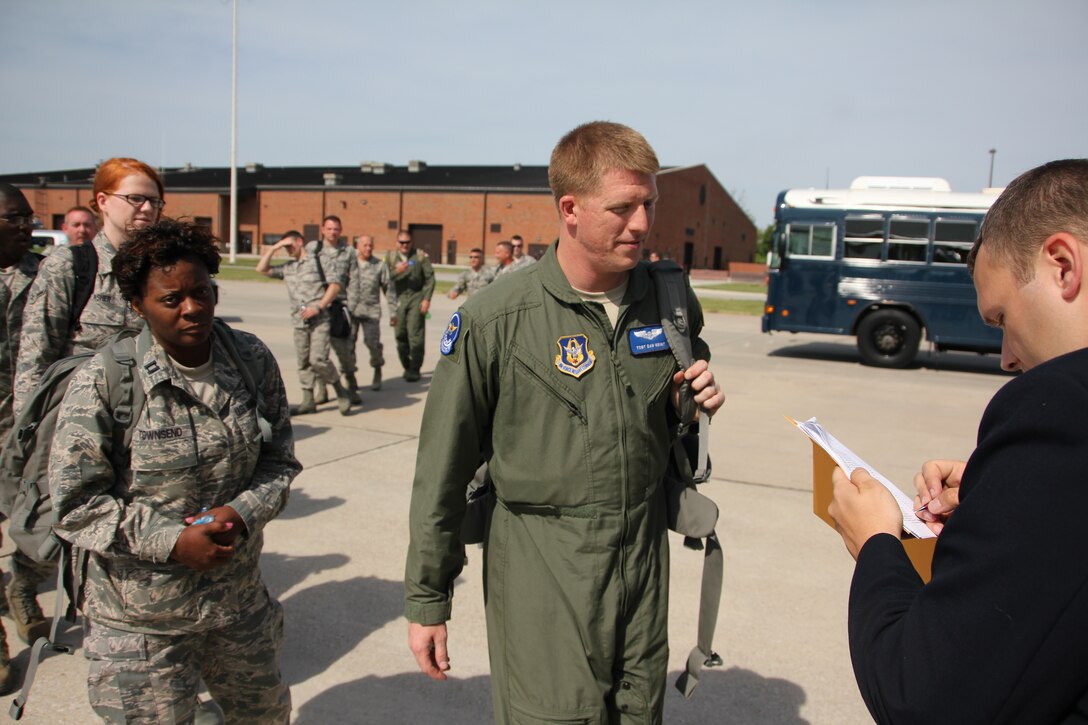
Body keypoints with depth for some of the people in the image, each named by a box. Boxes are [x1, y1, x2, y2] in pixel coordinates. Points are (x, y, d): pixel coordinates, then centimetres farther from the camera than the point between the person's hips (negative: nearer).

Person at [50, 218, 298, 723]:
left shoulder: (252, 360, -5)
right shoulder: (102, 382, -16)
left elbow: (280, 460, 2)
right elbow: (76, 505, -13)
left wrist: (242, 514, -16)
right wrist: (172, 542, -20)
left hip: (241, 602, 4)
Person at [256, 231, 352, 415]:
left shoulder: (318, 260, 2)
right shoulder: (287, 268, 18)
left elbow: (335, 285, -4)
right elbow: (262, 269, 16)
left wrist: (318, 307, -12)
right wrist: (274, 248, 8)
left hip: (319, 319, -6)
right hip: (299, 323, 6)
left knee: (318, 359, -17)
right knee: (303, 362, 5)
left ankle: (340, 391, 2)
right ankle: (308, 401, 13)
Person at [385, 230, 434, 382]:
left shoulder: (421, 256, 5)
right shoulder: (391, 257, 9)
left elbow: (430, 278, 2)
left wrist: (426, 299, -5)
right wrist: (397, 272, -15)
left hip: (416, 298, -3)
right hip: (399, 299, 3)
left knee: (415, 335, -9)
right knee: (400, 335, 5)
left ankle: (414, 370, -3)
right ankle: (407, 367, 20)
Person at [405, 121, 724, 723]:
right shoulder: (495, 320, -15)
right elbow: (441, 471, -8)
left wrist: (693, 405, -6)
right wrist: (425, 600, -3)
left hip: (644, 554, 5)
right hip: (541, 565, -4)